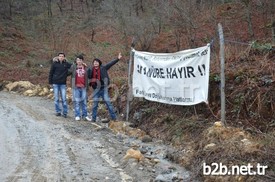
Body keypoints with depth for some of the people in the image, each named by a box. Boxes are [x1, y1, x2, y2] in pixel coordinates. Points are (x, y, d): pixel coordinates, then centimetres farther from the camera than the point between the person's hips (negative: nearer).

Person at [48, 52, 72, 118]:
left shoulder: (66, 64, 1)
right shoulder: (55, 64, -1)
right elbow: (51, 73, 2)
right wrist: (50, 82, -1)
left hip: (63, 84, 0)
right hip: (55, 83, 0)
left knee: (64, 98, 0)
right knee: (56, 99, 6)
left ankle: (65, 112, 7)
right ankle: (58, 111, 16)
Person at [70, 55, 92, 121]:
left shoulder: (85, 68, 9)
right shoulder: (73, 67, 3)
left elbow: (87, 78, 12)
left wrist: (87, 87, 10)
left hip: (83, 87, 2)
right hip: (76, 87, -2)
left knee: (84, 101, 6)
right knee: (76, 101, 0)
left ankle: (85, 115, 13)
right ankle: (77, 115, 7)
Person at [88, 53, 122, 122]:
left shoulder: (103, 68, 0)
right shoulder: (91, 70, 7)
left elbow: (111, 64, -5)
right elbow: (88, 76, 2)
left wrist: (118, 59, -13)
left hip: (103, 88, -2)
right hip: (96, 89, 3)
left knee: (107, 101, -5)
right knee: (95, 103, 7)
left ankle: (113, 117, 0)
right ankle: (93, 118, 17)